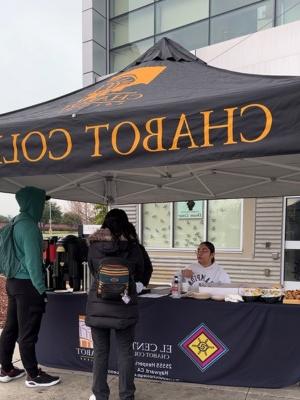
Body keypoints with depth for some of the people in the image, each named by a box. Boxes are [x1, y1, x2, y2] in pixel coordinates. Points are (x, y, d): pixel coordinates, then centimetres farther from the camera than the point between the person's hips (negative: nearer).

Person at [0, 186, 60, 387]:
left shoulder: (16, 223, 12)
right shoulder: (29, 225, -18)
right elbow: (32, 260, -21)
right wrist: (41, 288, -16)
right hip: (27, 284, -9)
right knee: (28, 332, 1)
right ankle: (33, 375, 12)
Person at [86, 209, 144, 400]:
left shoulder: (94, 245, -2)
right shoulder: (133, 246, -5)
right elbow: (140, 275, 9)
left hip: (98, 305, 1)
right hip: (124, 305, -1)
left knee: (100, 351, 12)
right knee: (125, 351, 10)